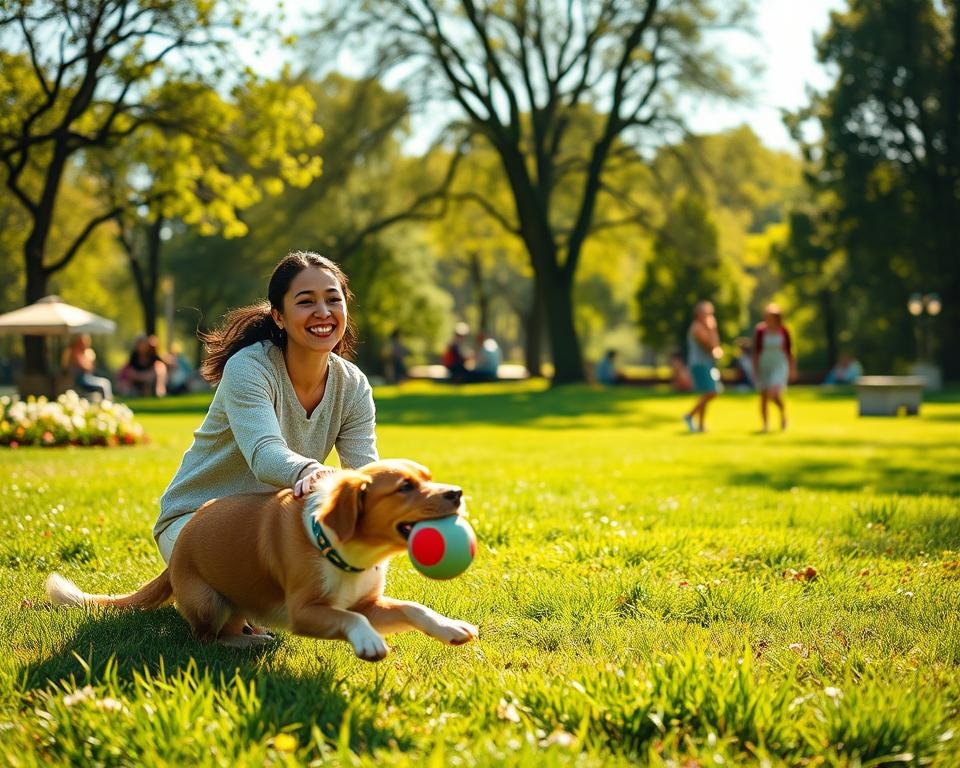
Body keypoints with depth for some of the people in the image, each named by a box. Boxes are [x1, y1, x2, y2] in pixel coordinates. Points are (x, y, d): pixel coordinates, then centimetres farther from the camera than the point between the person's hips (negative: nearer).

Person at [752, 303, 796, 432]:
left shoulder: (783, 331, -5)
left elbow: (789, 351, 3)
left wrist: (792, 369, 5)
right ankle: (765, 424, 22)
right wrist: (755, 371, -5)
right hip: (764, 366, 2)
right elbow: (756, 352, -2)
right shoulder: (760, 331, -7)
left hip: (780, 365, -1)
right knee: (763, 398, 5)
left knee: (774, 394, -21)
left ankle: (783, 412, 9)